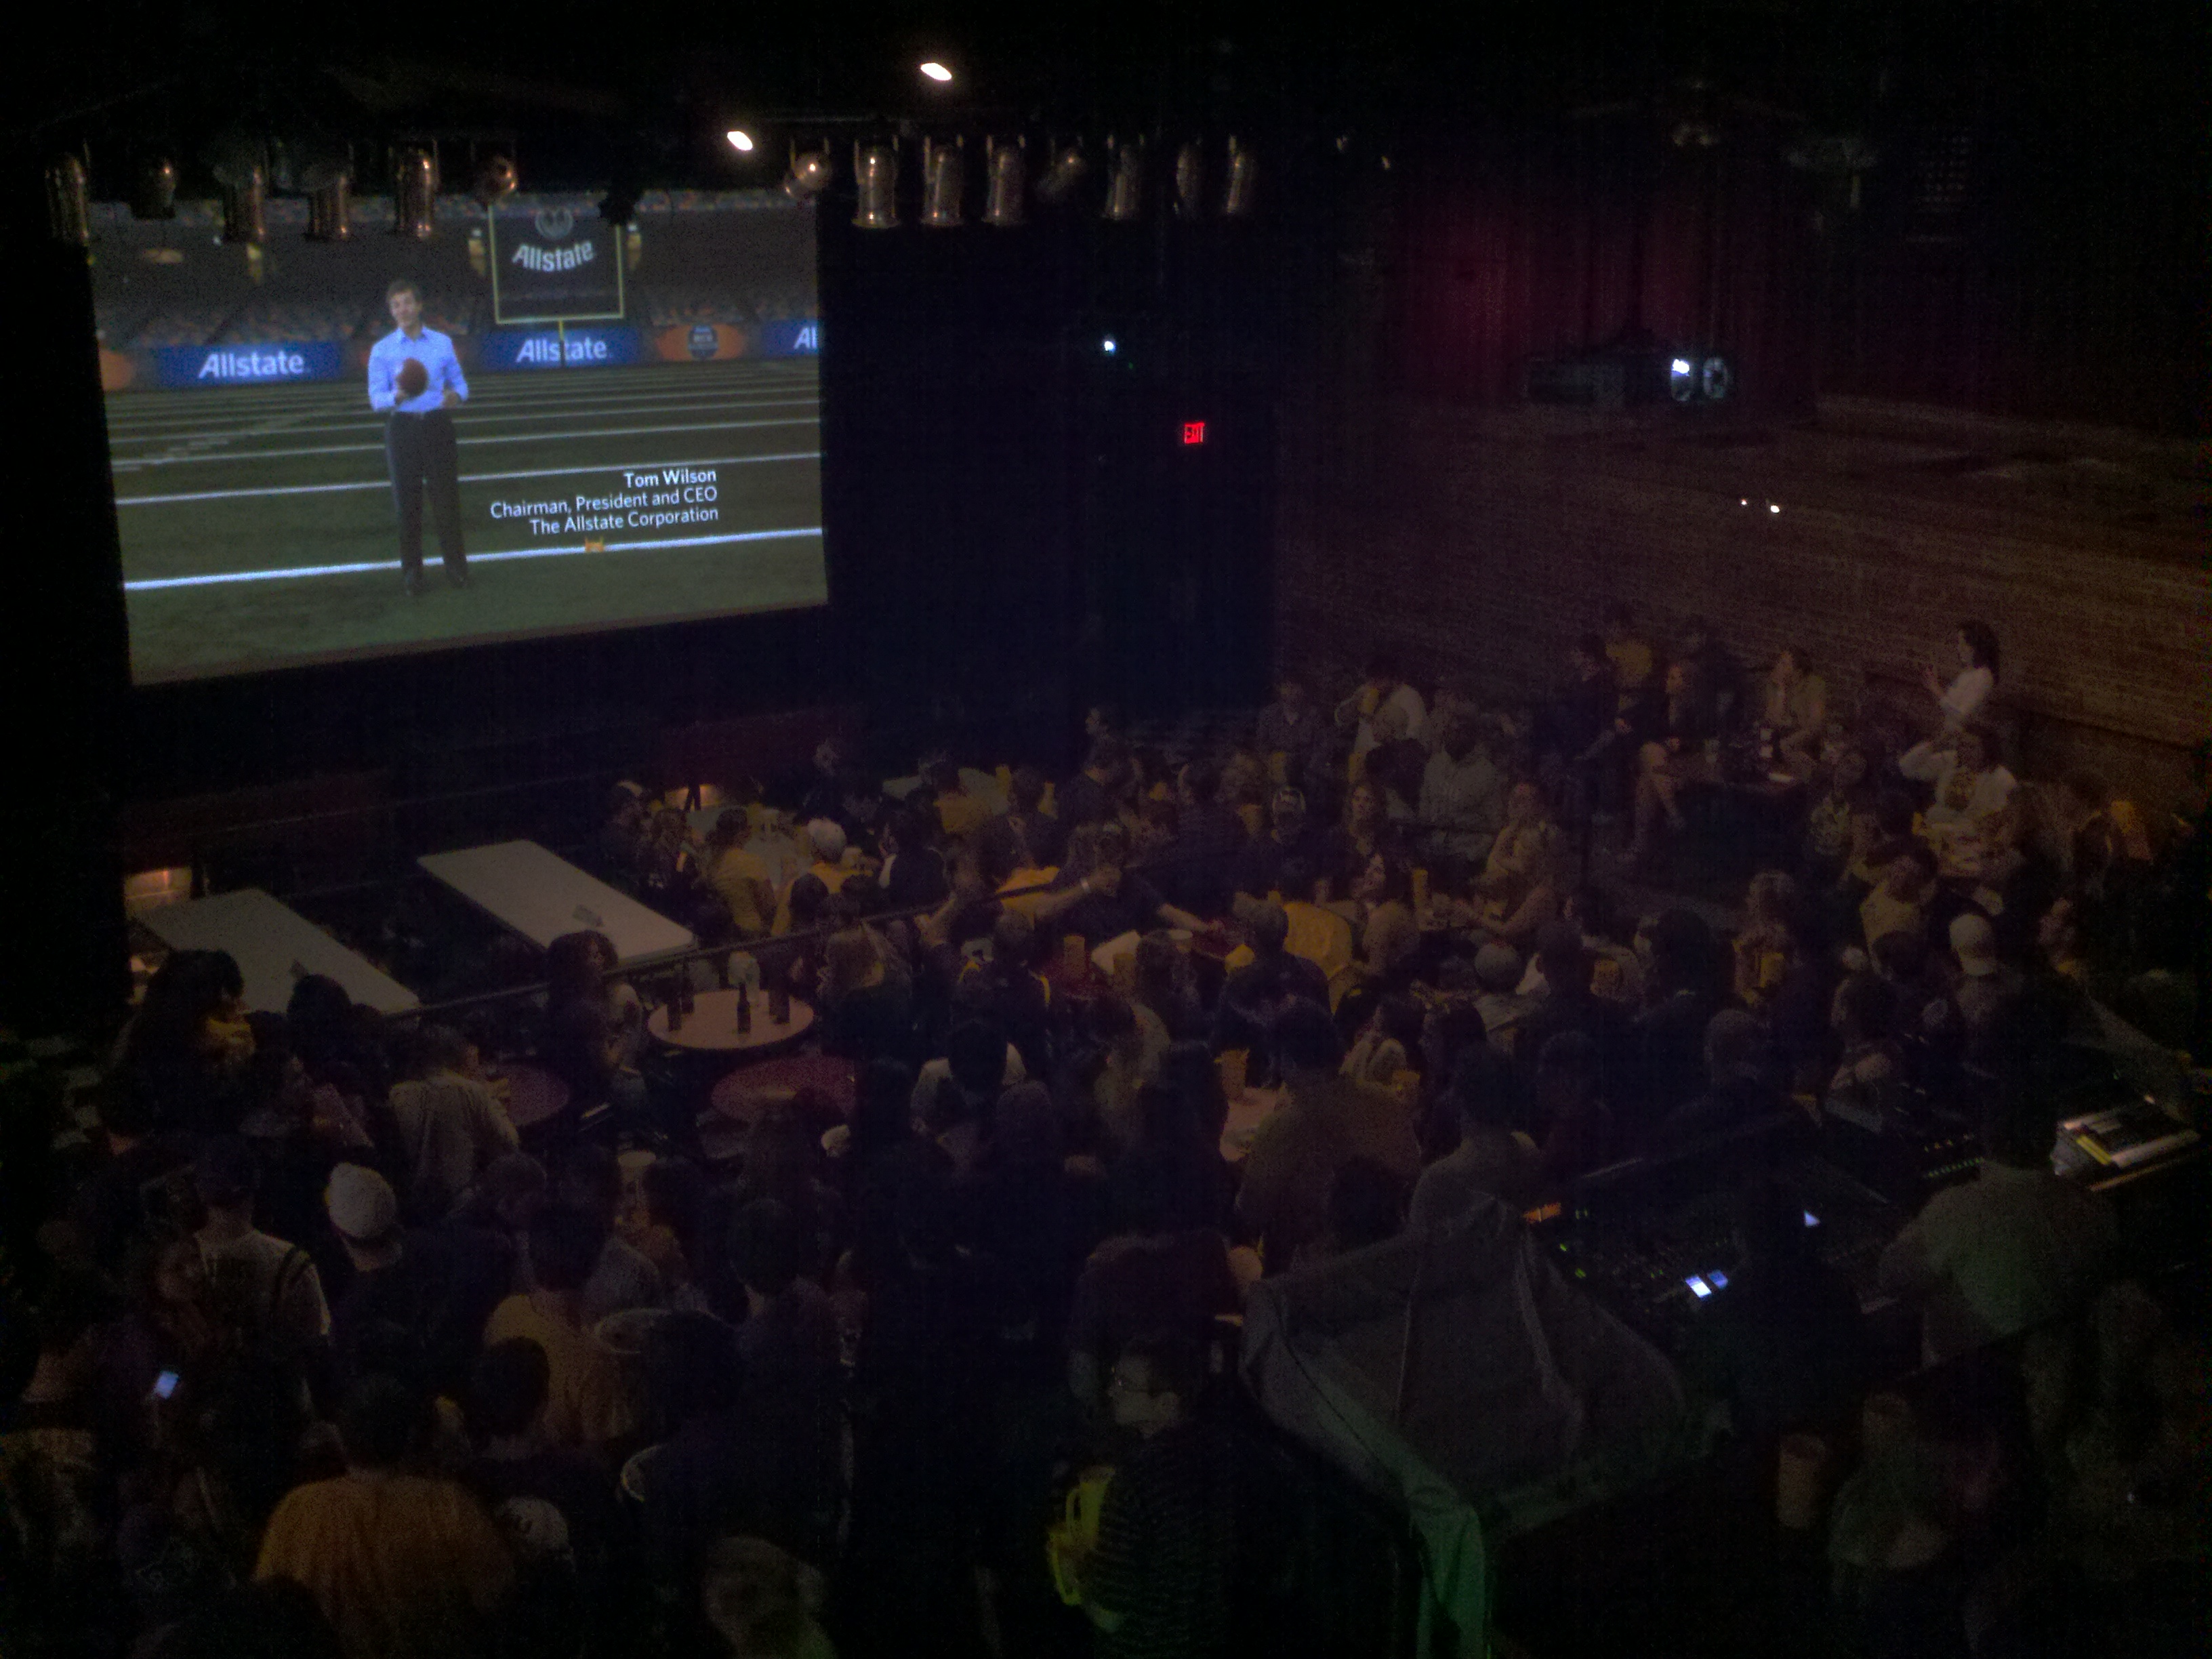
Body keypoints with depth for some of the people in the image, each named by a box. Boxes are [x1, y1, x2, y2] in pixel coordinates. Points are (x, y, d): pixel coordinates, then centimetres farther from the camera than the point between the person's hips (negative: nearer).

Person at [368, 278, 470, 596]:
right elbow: (376, 398, -3)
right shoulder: (382, 350, 3)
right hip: (402, 428, -1)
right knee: (407, 501, 1)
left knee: (447, 496, 0)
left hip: (438, 424, 1)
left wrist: (456, 396, -13)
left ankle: (456, 566, 10)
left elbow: (459, 382, 12)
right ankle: (411, 571, 9)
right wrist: (398, 396, -26)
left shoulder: (443, 342, 9)